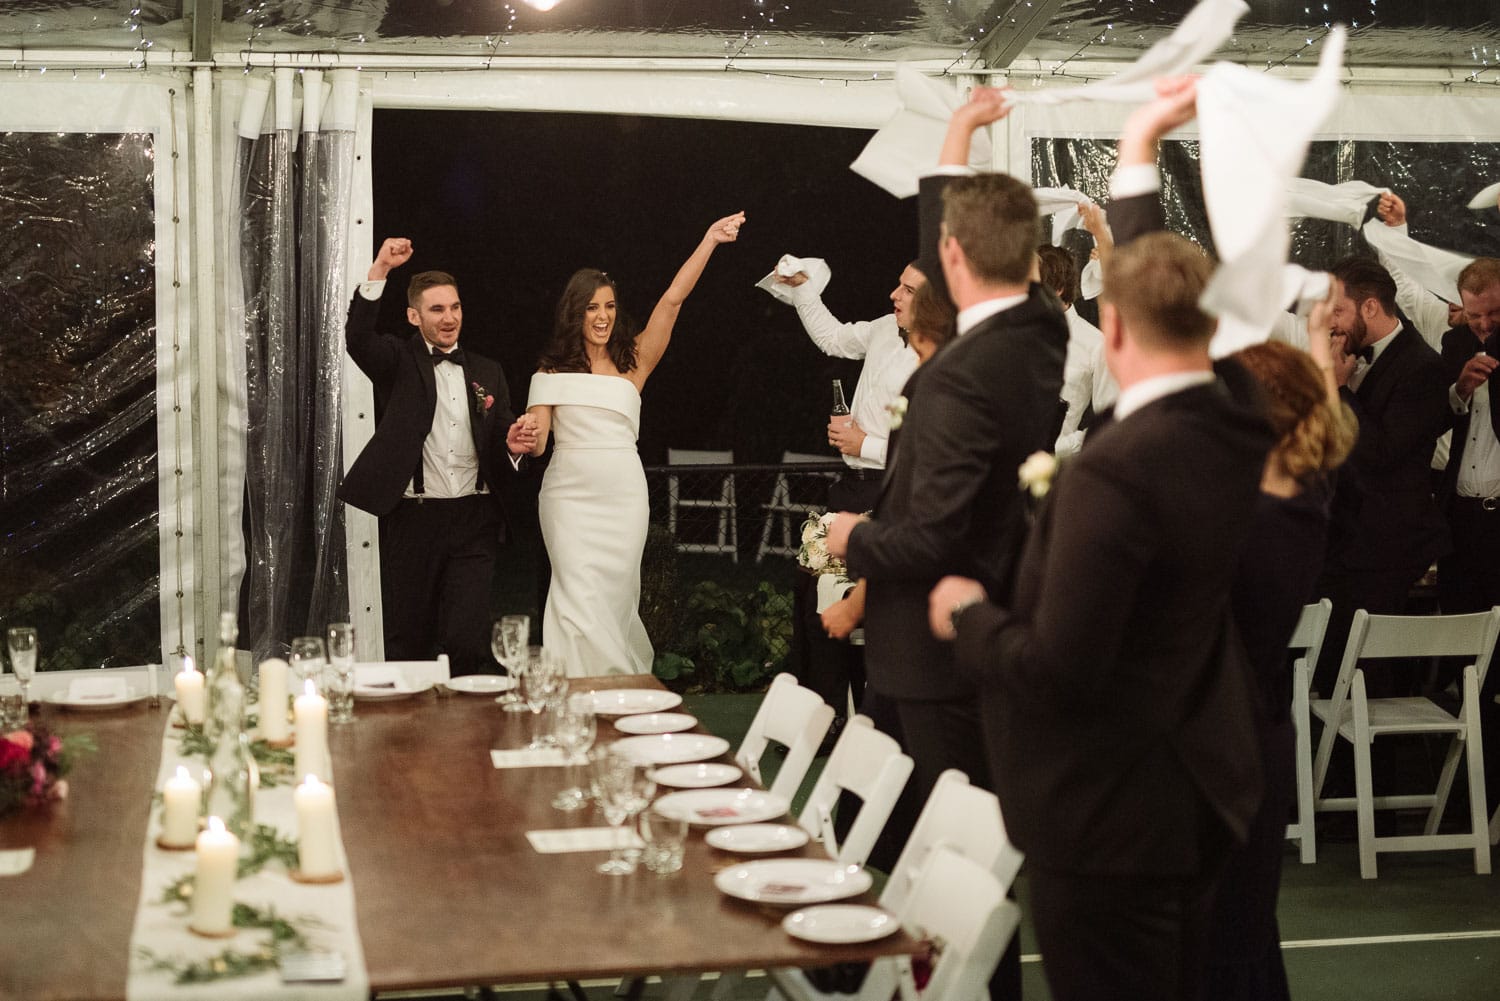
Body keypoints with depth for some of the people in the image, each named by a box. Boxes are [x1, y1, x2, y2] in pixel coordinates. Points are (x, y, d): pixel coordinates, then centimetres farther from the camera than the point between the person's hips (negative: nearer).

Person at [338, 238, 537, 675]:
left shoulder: (487, 373, 15)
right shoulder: (398, 362, 4)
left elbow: (499, 451, 18)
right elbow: (357, 337, -18)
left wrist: (512, 445, -6)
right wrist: (380, 269, -27)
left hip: (474, 522, 2)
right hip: (413, 520, -2)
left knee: (466, 640, -8)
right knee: (406, 640, 6)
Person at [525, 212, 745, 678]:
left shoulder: (634, 361, 6)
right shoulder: (552, 370, 6)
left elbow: (671, 301, 0)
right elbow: (538, 440, 3)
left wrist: (709, 241, -5)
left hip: (622, 494, 1)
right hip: (569, 493, -1)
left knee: (613, 597, 5)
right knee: (580, 597, -7)